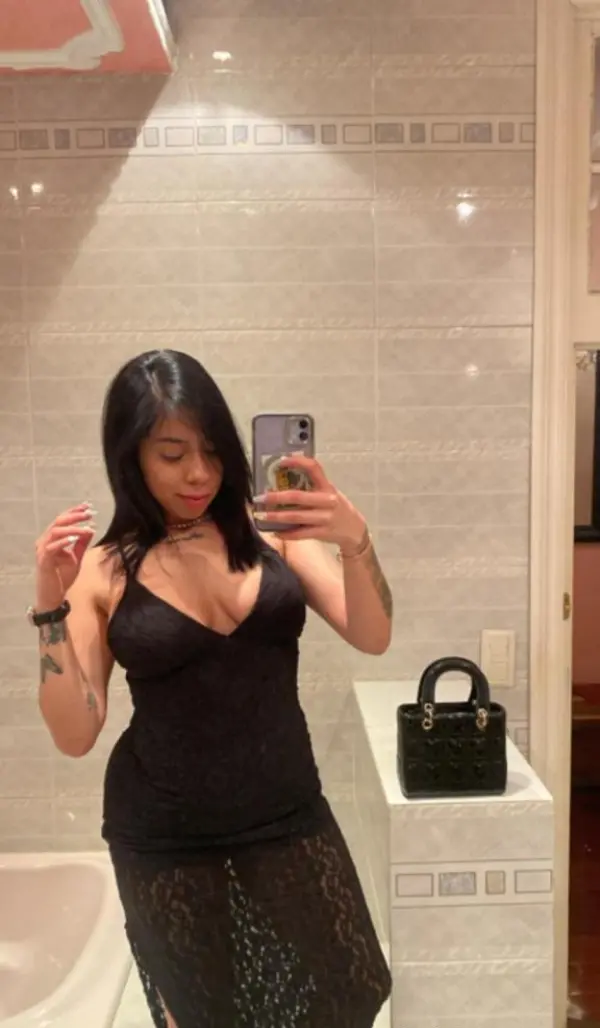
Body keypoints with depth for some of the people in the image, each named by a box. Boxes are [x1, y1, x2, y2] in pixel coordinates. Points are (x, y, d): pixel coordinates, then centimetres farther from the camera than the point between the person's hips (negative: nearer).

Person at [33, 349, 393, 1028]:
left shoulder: (269, 530, -5)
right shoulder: (104, 570, -9)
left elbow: (371, 637, -9)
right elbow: (74, 735, -8)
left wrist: (354, 540, -28)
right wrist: (52, 606, -20)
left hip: (286, 815, 2)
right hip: (165, 839, -1)